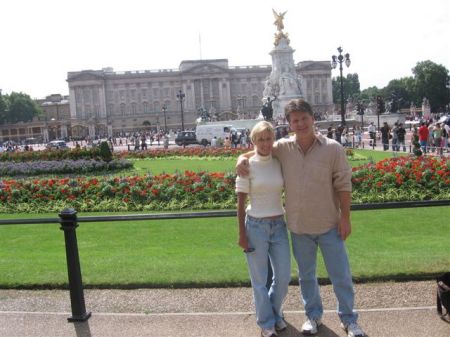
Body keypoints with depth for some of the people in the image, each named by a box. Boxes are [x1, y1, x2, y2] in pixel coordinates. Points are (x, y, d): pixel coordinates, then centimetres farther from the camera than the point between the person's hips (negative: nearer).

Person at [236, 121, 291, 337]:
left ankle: (275, 313, 37)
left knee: (283, 276, 11)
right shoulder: (248, 166, -9)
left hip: (279, 224, 4)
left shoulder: (280, 163, 1)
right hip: (256, 226, -3)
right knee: (260, 279, 9)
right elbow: (240, 203, -6)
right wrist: (242, 234, -8)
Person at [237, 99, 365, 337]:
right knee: (306, 275, 19)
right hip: (298, 227, 3)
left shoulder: (333, 149, -11)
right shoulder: (283, 148, -5)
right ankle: (313, 315, 39)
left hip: (329, 225, -2)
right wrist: (242, 158, -10)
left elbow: (343, 185, -8)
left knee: (341, 275, 10)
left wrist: (345, 217, -9)